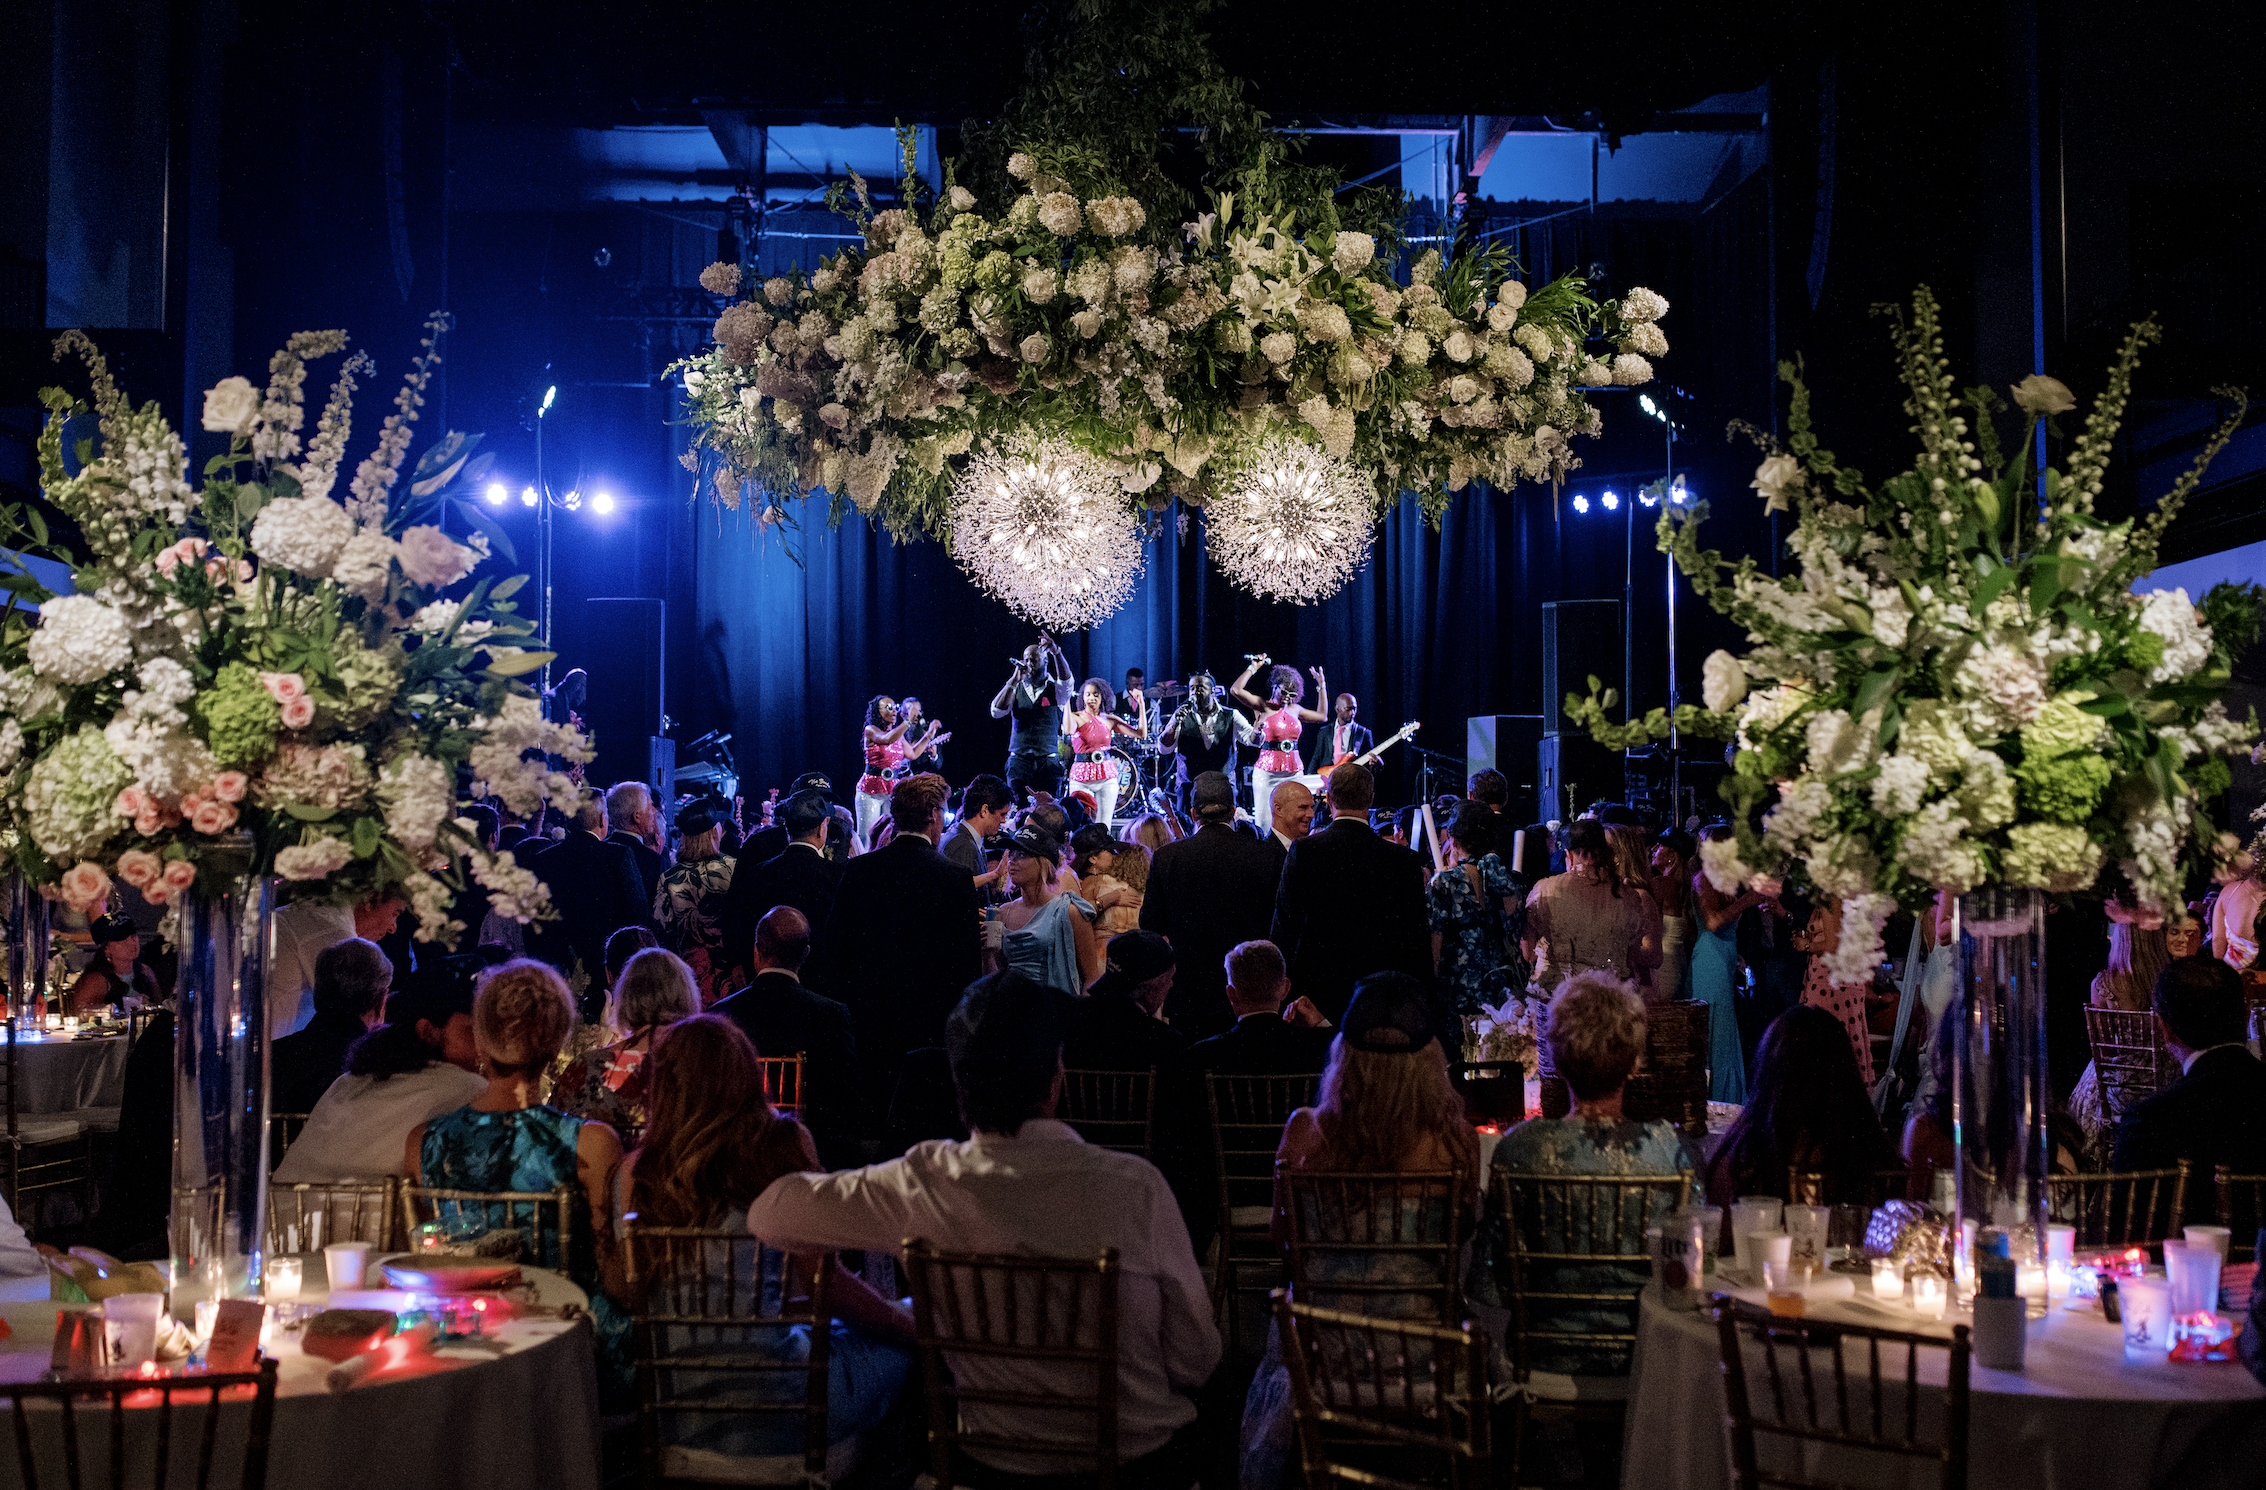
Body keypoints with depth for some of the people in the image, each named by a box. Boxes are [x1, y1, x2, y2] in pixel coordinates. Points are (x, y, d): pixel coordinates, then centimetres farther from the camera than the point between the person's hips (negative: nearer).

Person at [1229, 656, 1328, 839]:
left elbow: (1322, 716, 29)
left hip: (1294, 772, 4)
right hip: (1267, 773, -4)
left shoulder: (1294, 709, 15)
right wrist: (1253, 668, -7)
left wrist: (1322, 686, 26)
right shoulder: (1262, 707, 1)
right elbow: (1235, 690, -13)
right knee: (1263, 823, -8)